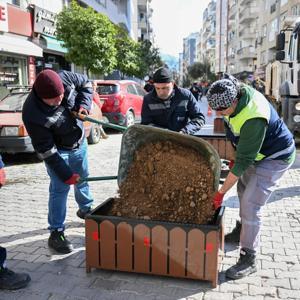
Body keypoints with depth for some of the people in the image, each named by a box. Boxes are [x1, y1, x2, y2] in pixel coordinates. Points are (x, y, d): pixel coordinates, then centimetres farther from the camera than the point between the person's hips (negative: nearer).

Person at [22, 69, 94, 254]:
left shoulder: (65, 78, -24)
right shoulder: (32, 114, -34)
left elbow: (86, 84, -2)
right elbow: (46, 150, -28)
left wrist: (84, 104, -21)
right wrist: (65, 174, -25)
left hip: (79, 142, 6)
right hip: (58, 150, -5)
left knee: (83, 178, 21)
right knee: (60, 188, -8)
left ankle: (86, 209, 46)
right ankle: (56, 233, 6)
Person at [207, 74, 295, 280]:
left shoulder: (253, 118, -39)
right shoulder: (236, 94, -13)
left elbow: (244, 161, -33)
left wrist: (221, 192, -28)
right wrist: (236, 156, 11)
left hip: (276, 157, -9)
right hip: (257, 151, 9)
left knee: (251, 204, -13)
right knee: (243, 190, 20)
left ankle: (249, 259, -2)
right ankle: (242, 231, 42)